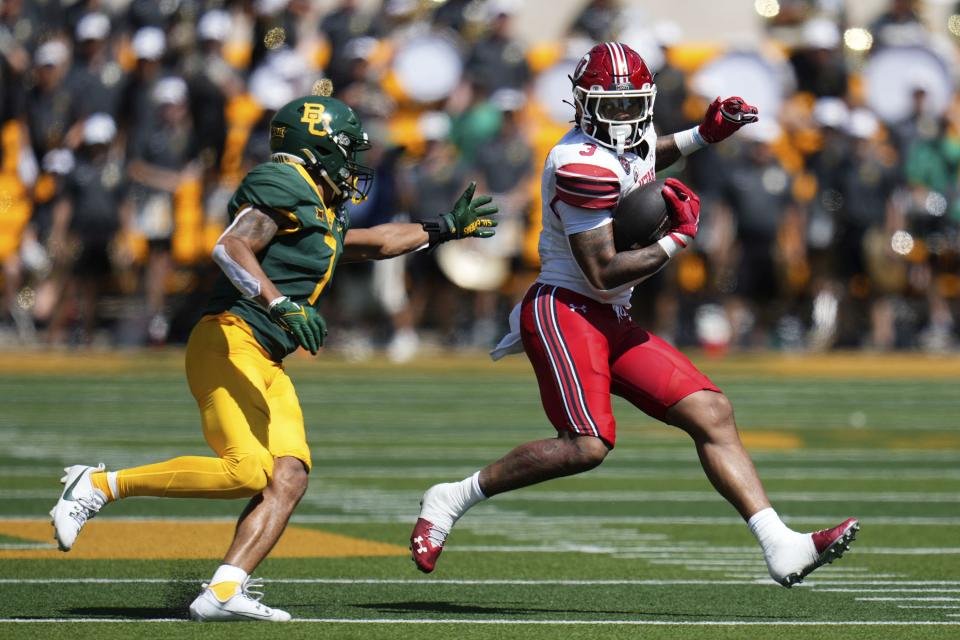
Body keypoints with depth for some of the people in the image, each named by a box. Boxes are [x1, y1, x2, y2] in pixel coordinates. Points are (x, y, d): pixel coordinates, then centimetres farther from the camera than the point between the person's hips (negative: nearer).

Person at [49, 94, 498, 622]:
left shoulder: (323, 213, 23)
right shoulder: (285, 187, -7)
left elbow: (372, 244, 42)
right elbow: (231, 248, -20)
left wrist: (446, 229, 44)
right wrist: (281, 305, -30)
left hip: (266, 363, 10)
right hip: (229, 342, -10)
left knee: (289, 479, -8)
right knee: (247, 471, -23)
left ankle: (224, 591, -19)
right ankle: (99, 485, -13)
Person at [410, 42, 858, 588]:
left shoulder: (630, 141, 10)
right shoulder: (583, 167, -18)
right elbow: (602, 275, -19)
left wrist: (704, 135, 26)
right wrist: (677, 241, -10)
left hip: (610, 321, 9)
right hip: (565, 311, -9)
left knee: (712, 414, 0)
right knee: (589, 445, -24)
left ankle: (782, 548, -4)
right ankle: (452, 500, -8)